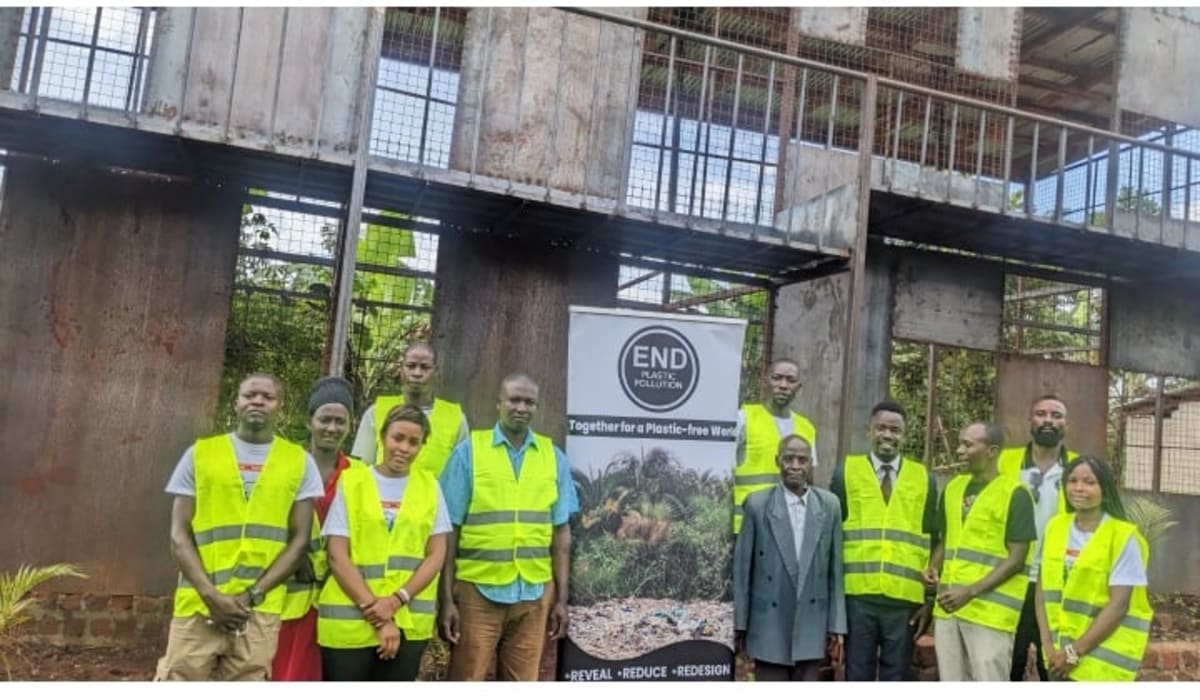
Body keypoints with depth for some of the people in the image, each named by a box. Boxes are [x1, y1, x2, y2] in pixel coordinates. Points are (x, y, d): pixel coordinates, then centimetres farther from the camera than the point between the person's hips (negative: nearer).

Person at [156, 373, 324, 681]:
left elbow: (299, 539, 3)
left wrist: (253, 595, -8)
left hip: (259, 611, 0)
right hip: (198, 605, 0)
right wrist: (210, 594, -10)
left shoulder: (299, 462, 6)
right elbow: (180, 534, 3)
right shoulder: (200, 453, 7)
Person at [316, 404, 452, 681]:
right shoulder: (351, 482, 0)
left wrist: (397, 600, -11)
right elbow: (337, 556, -4)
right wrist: (377, 616, -10)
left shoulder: (429, 486, 7)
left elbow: (436, 554, 4)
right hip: (349, 623, -2)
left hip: (409, 623, 2)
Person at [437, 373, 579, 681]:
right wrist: (446, 598, -6)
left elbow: (561, 532, 7)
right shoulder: (468, 452, -2)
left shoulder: (554, 457, 5)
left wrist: (561, 597, 5)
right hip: (478, 590, -2)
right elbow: (450, 531, -3)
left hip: (534, 593, 3)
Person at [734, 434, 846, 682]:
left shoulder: (829, 505, 3)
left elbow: (835, 569, 5)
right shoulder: (757, 504, -4)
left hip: (812, 628, 2)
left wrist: (836, 625, 3)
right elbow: (742, 568, -1)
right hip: (769, 626, -2)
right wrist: (740, 624, 0)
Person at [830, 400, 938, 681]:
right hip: (857, 595, -1)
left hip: (905, 598, 1)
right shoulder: (846, 472, 4)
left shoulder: (924, 479, 8)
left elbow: (933, 542, 9)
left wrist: (931, 600, 6)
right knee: (857, 676, 7)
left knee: (896, 678, 10)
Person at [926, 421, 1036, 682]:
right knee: (952, 682, 13)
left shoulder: (1014, 493, -8)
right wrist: (933, 568, 2)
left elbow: (1016, 559, -11)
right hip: (948, 606, 6)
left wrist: (971, 591, -18)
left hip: (991, 609, -6)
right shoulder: (953, 487, 12)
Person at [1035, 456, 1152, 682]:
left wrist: (1075, 651, -14)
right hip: (1060, 654, 5)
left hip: (1102, 659, -5)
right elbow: (1043, 589, 7)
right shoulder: (1055, 526, 5)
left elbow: (1119, 605, -14)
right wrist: (1048, 644, -2)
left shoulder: (1123, 536, -10)